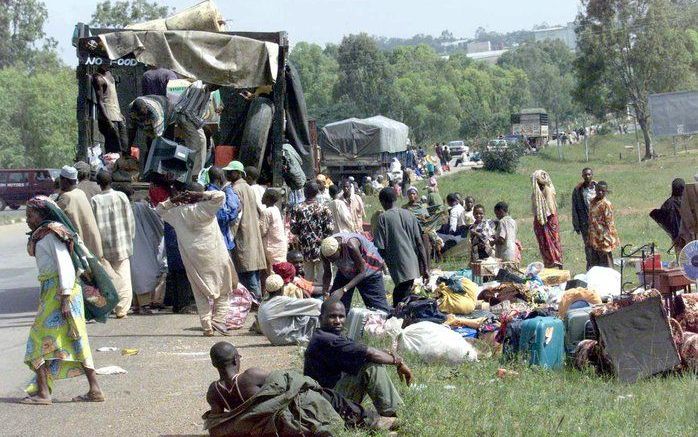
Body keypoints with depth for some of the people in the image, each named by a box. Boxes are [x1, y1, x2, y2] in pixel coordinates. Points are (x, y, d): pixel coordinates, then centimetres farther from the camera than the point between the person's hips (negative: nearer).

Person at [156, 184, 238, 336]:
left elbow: (159, 209, 20)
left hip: (192, 258, 4)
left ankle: (207, 326, 5)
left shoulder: (178, 212, 4)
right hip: (213, 254, -4)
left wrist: (173, 200, 8)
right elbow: (220, 196, -15)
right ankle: (218, 319, -4)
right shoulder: (203, 208, -10)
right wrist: (201, 195, -9)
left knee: (201, 292, 10)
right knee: (223, 289, 9)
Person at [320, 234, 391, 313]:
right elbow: (327, 273, -8)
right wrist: (325, 292, -23)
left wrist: (344, 289, -40)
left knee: (380, 309, -8)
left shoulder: (351, 246, -40)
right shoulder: (325, 250, -24)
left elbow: (362, 272, -32)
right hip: (345, 272, 5)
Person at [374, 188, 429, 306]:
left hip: (398, 268, -6)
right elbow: (420, 243, 6)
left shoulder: (383, 218, -6)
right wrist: (425, 268, 8)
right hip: (413, 265, 6)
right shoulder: (409, 215, 8)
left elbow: (380, 247, -9)